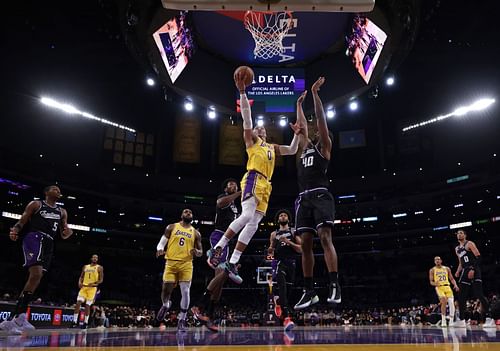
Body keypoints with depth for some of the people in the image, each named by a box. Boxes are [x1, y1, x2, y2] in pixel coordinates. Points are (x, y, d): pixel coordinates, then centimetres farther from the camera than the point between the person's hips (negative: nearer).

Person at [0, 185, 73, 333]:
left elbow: (63, 235, 19)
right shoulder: (36, 205, 8)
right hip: (34, 238, -7)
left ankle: (14, 317, 9)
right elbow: (21, 222, 2)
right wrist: (15, 231, -21)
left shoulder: (62, 212, 21)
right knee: (36, 274, -25)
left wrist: (68, 232, -6)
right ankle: (20, 316, -23)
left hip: (48, 244, 7)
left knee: (35, 279, 3)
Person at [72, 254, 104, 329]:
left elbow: (101, 280, -2)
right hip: (84, 287, 3)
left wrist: (94, 283, -19)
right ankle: (75, 321, -7)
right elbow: (81, 277, 18)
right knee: (78, 303, -10)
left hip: (92, 288, -3)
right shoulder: (85, 267, 15)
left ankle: (86, 323, 9)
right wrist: (79, 283, -3)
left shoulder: (99, 268, 2)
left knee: (87, 305, -3)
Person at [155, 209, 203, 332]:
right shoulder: (172, 227, 8)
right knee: (166, 290, -3)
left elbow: (200, 251, 14)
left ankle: (182, 321, 5)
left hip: (186, 264, 1)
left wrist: (197, 252, -10)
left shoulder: (195, 233, 11)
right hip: (171, 263, -1)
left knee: (185, 292, -8)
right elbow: (162, 242, 6)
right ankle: (166, 305, 33)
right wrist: (159, 249, -17)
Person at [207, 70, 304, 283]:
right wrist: (242, 91, -4)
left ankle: (232, 264, -3)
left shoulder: (272, 147, 34)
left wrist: (297, 135, 22)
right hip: (253, 179, -7)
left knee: (252, 225, -2)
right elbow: (246, 116, 4)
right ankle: (217, 249, -20)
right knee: (247, 216, -27)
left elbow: (292, 151, 35)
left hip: (265, 185, 7)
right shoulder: (251, 140, 15)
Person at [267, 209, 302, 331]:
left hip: (291, 262, 1)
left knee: (287, 290, 9)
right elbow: (271, 251, 20)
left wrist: (288, 242, -13)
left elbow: (301, 249, 0)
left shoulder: (294, 232, 9)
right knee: (282, 287, -25)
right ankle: (287, 317, -32)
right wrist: (270, 251, -4)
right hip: (279, 262, -1)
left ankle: (279, 303, 43)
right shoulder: (274, 234, 14)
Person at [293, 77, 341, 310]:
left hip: (320, 196, -6)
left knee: (325, 237, -19)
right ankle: (309, 291, 4)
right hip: (303, 198, 6)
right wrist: (299, 104, 46)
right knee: (305, 244, 0)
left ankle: (334, 286, -21)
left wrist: (315, 93, 7)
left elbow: (321, 119, 5)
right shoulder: (306, 148, 27)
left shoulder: (324, 148, 11)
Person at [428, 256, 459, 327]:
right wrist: (435, 283, -21)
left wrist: (455, 285, -6)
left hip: (447, 287, 3)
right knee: (444, 302, -22)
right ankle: (443, 321, -11)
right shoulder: (432, 270, 6)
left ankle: (451, 321, 5)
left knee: (451, 303, -10)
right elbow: (431, 281, 3)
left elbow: (452, 279, 14)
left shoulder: (447, 269, 13)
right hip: (439, 287, -3)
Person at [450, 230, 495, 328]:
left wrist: (473, 269, -22)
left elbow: (478, 257, -12)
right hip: (465, 271, 8)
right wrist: (458, 271, 9)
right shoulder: (457, 249, 21)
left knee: (479, 294, -15)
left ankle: (490, 319, -13)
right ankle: (461, 320, 8)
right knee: (462, 297, 4)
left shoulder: (469, 243, -2)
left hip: (474, 270, -8)